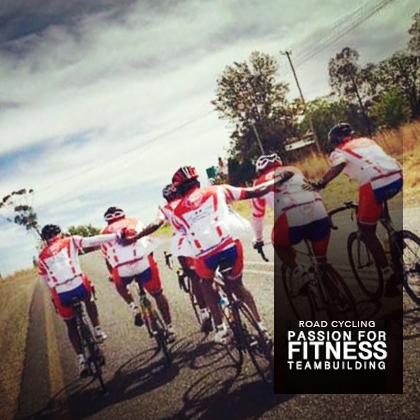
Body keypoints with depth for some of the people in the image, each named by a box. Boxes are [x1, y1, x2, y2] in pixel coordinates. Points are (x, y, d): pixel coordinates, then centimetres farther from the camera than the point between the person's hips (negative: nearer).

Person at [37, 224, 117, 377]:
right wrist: (116, 236, -2)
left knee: (71, 326, 19)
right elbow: (92, 241, 0)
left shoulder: (41, 256, 22)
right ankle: (97, 330, 20)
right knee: (89, 301, 34)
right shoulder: (70, 242, 14)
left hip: (60, 294, 2)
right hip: (79, 285, -2)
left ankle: (82, 360, 13)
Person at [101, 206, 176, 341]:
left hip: (121, 268, 0)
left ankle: (133, 307, 13)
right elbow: (149, 241, 32)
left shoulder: (105, 233, 27)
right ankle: (170, 329, 17)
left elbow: (107, 260, 30)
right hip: (144, 261, 0)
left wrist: (112, 275, 47)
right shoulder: (134, 221, 28)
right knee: (158, 294, 18)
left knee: (120, 285, 34)